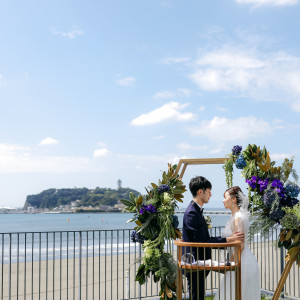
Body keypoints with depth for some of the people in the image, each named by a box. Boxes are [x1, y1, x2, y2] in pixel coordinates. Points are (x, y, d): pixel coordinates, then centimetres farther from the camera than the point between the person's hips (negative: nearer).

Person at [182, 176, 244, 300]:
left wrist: (228, 237, 12)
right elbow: (201, 241, -23)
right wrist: (227, 239, -20)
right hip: (195, 263, -10)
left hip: (198, 263, 10)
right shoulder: (192, 213, -20)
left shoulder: (196, 210, 13)